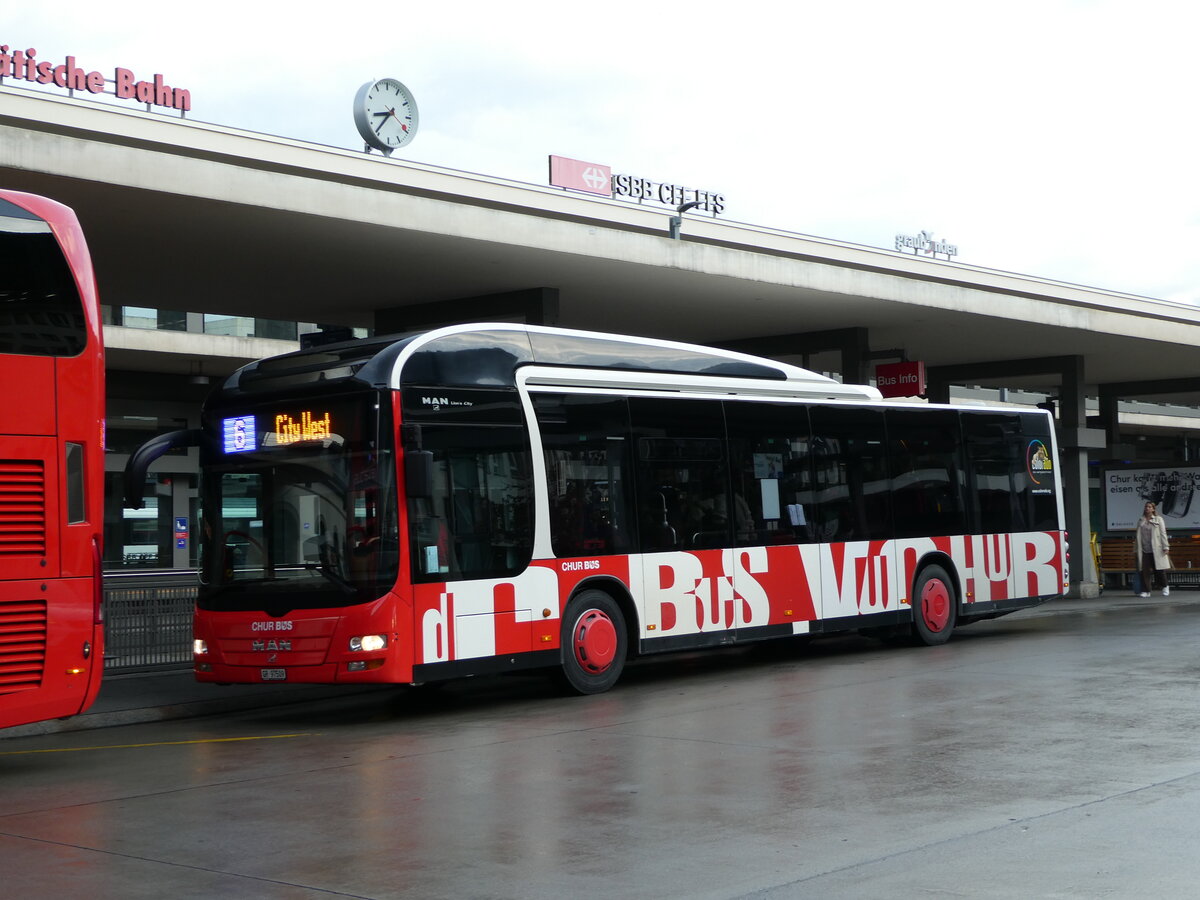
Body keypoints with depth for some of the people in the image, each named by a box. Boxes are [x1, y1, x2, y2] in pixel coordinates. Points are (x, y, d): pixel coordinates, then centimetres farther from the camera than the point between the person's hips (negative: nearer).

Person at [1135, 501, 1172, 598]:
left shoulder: (1158, 519, 4)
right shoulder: (1141, 521, 11)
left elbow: (1163, 534, 0)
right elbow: (1139, 536, 12)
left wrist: (1165, 547, -6)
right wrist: (1138, 549, 7)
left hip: (1156, 550, -2)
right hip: (1145, 550, 2)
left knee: (1159, 569, 1)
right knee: (1145, 570, -3)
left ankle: (1165, 587, 20)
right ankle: (1146, 591, 1)